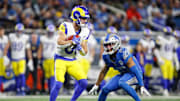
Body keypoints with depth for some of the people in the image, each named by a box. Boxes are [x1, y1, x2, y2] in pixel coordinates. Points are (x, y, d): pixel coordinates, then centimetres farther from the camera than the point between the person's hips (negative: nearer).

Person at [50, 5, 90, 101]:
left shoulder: (85, 32, 3)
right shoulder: (65, 26, -14)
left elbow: (84, 53, 5)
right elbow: (59, 43, -25)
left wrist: (80, 47, -15)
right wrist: (73, 42, -24)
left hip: (73, 61, 6)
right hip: (61, 59, -6)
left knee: (84, 83, -5)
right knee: (58, 84, -20)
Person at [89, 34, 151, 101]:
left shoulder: (123, 53, -28)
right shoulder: (106, 56, -6)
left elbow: (135, 70, -29)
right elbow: (104, 71, 12)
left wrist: (142, 86, -33)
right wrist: (96, 85, 19)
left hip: (133, 74, -7)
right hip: (123, 74, 7)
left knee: (121, 82, -35)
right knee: (105, 89, -3)